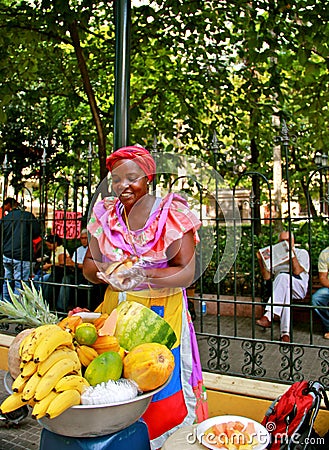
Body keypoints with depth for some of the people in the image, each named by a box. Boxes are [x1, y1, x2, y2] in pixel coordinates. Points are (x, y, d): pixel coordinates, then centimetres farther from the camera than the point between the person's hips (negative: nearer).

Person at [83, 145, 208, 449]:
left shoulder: (172, 213, -7)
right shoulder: (105, 214, 5)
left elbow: (186, 273, -11)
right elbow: (89, 265, 8)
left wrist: (144, 274, -27)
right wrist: (103, 270, -15)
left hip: (163, 312, -3)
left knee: (164, 387, 1)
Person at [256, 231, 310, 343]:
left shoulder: (302, 253, 13)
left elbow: (297, 271, -6)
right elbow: (266, 276, 14)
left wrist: (292, 253, -11)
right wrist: (261, 260, 1)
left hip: (298, 288, -3)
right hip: (281, 286, 3)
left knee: (283, 277, -36)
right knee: (286, 292, -35)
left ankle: (269, 316, -48)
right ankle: (285, 333, -46)